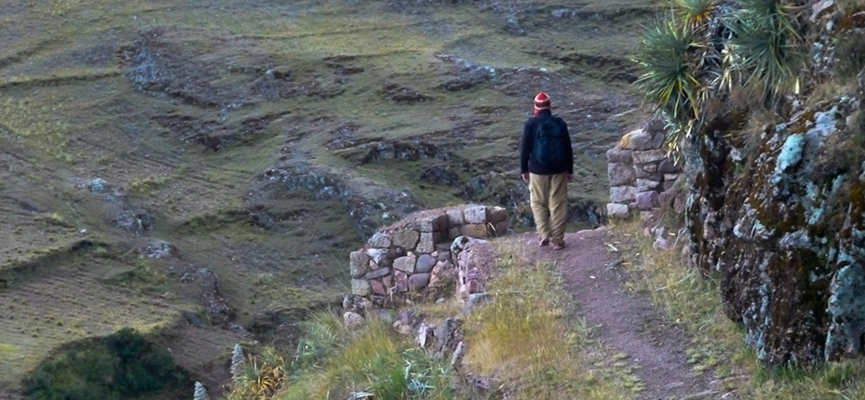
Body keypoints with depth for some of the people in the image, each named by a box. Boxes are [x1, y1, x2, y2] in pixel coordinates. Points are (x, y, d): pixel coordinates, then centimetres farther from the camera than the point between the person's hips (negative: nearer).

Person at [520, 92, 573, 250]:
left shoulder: (531, 124, -6)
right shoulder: (560, 123, 0)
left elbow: (525, 148, -3)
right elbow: (568, 148, 4)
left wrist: (524, 170, 7)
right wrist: (570, 170, 13)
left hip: (538, 170, -1)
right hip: (559, 170, 1)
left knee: (539, 203, 12)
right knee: (558, 204, 5)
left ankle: (544, 235, 1)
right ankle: (557, 239, 3)